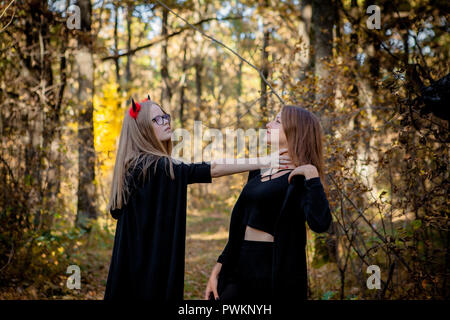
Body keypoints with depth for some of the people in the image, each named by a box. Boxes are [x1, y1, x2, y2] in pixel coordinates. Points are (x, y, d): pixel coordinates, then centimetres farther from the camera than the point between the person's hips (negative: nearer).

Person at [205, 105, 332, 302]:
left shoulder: (298, 178, -11)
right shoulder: (259, 170, 12)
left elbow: (320, 224, -29)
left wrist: (312, 175, -26)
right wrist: (217, 269, 13)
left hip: (274, 273, -7)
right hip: (241, 267, 7)